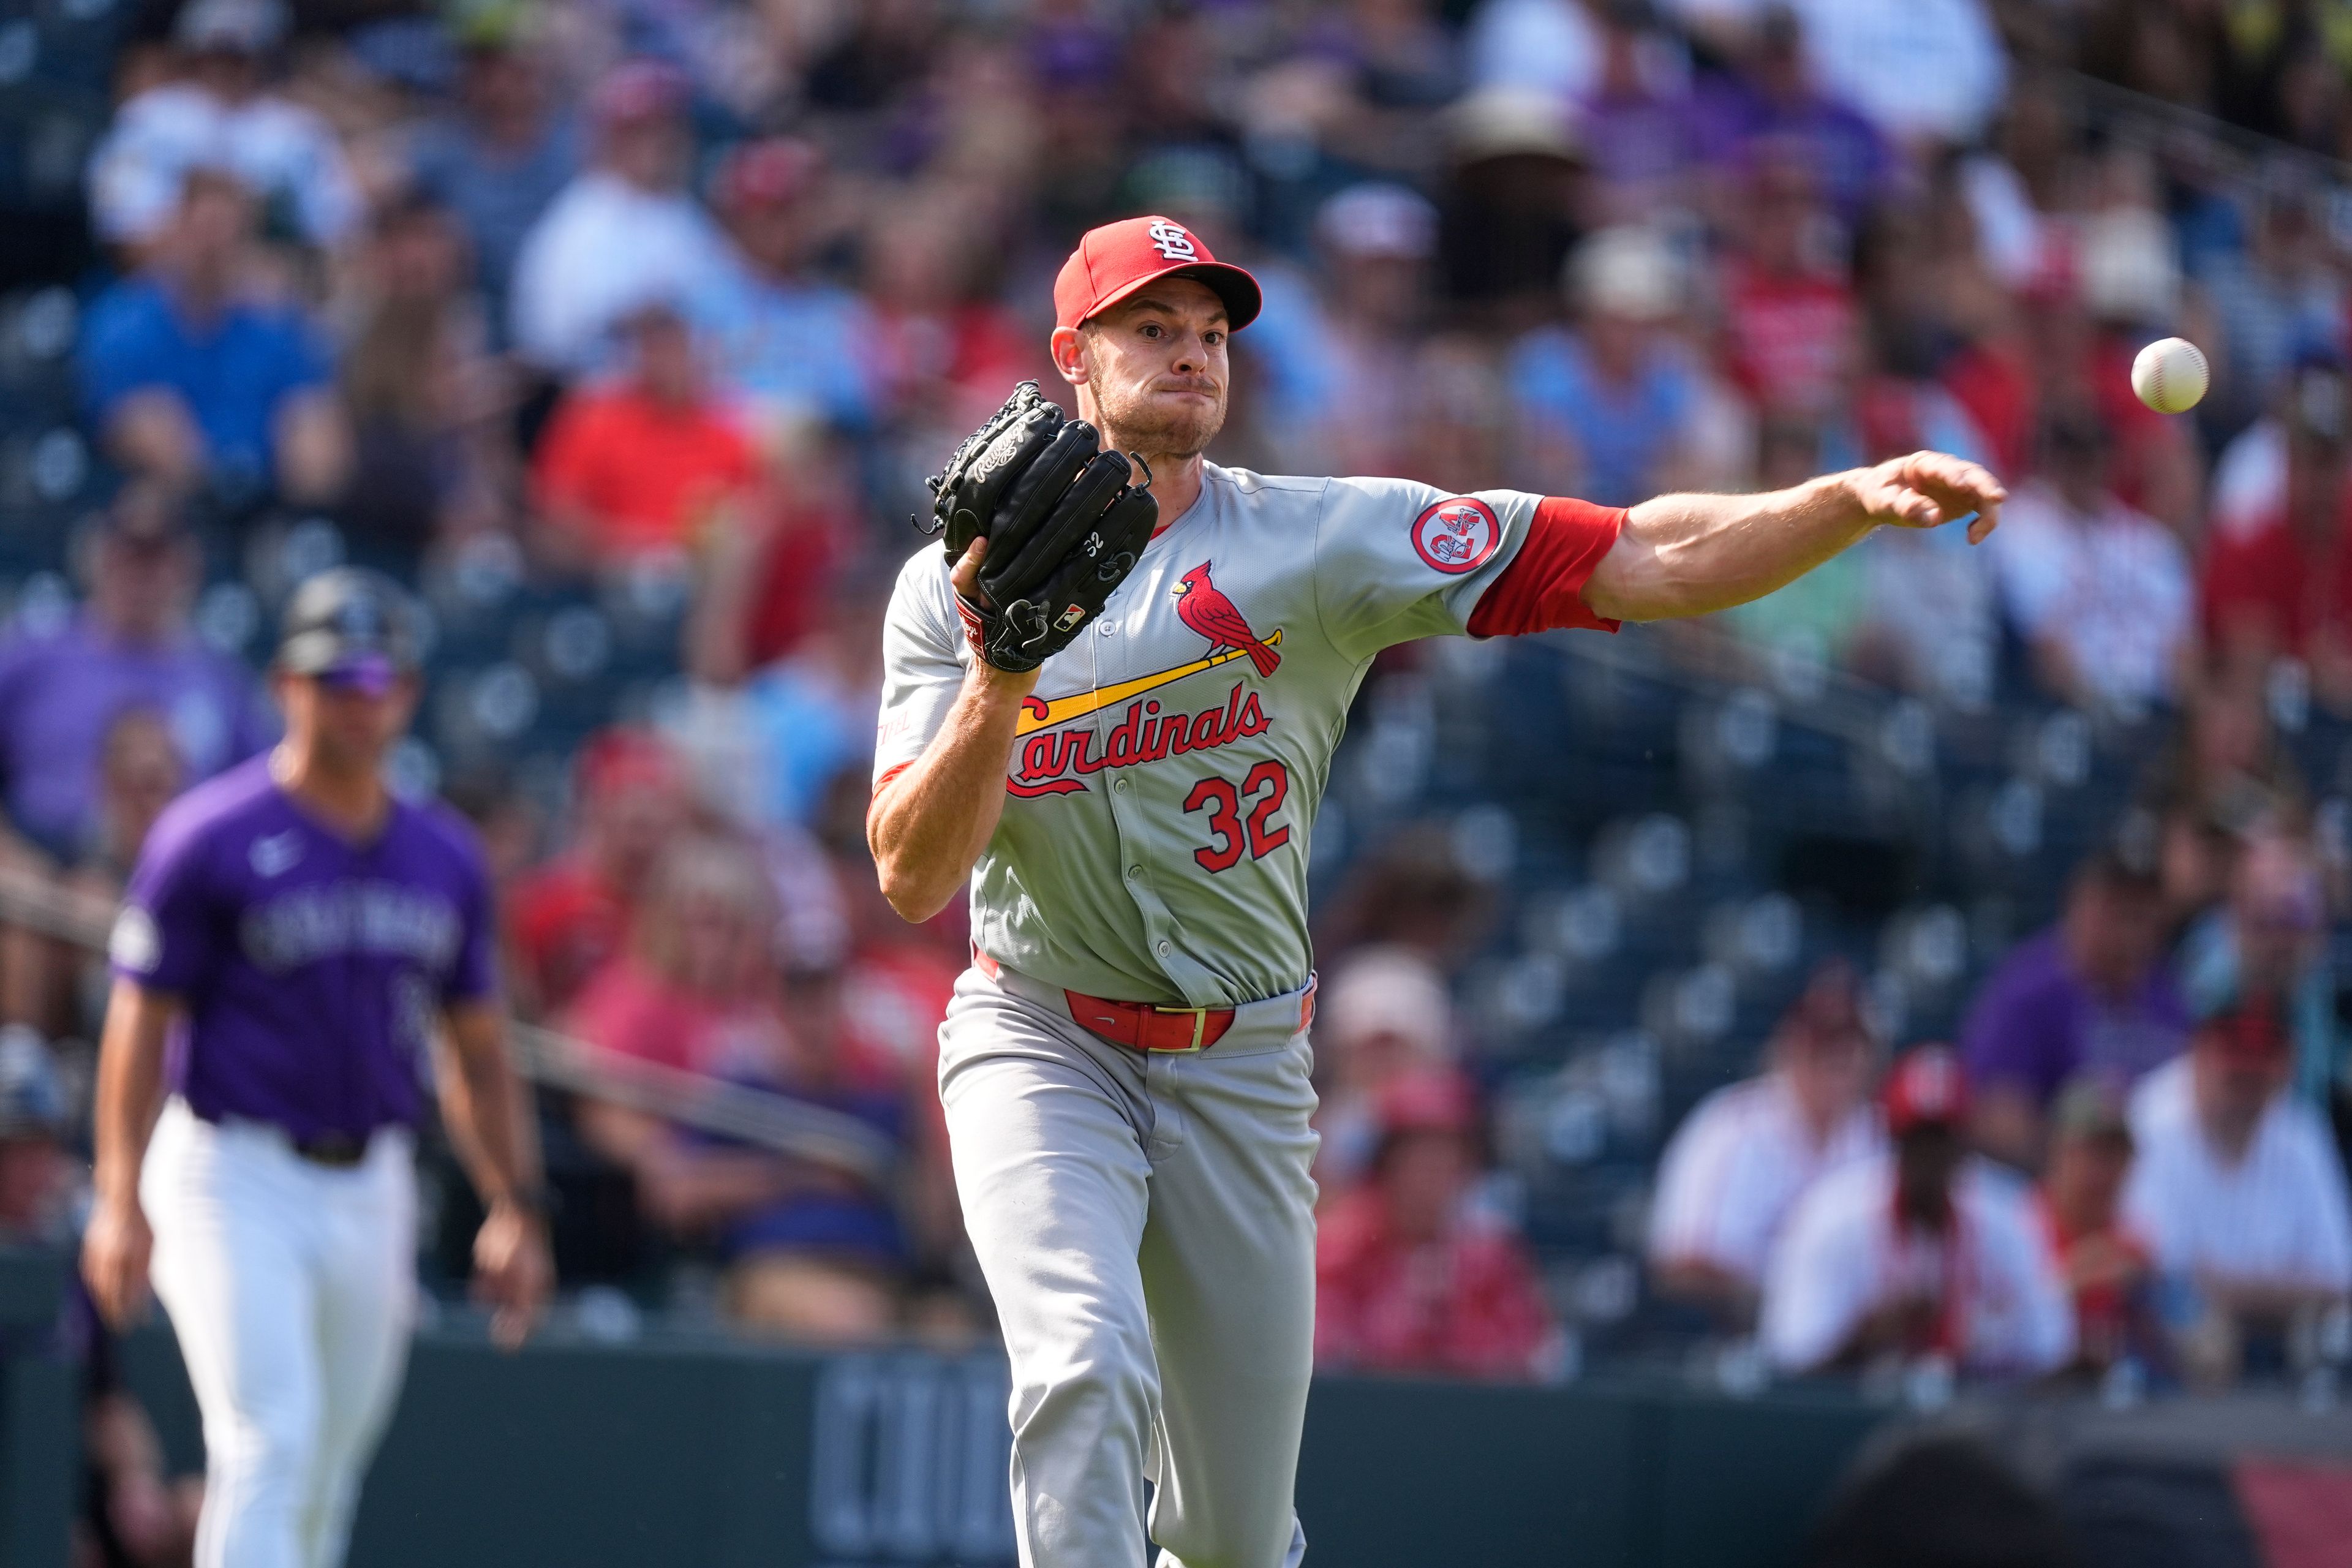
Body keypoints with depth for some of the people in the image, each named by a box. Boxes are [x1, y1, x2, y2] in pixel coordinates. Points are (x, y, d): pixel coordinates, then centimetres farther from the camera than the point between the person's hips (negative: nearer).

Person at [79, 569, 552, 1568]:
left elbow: (477, 1053, 17)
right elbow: (140, 1026, -7)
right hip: (234, 1179, -6)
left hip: (374, 1186, 6)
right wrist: (121, 1198, -15)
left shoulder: (445, 858, 9)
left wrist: (515, 1210, 11)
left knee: (325, 1480, 9)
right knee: (269, 1440, -18)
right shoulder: (210, 839, -6)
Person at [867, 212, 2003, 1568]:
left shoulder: (1321, 542, -5)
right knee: (1088, 1369, -27)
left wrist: (1862, 496, -27)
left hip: (1243, 1071, 1)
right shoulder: (952, 588, -1)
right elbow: (913, 879, -10)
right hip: (1042, 1047, -1)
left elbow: (1648, 562, -13)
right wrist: (998, 683, -25)